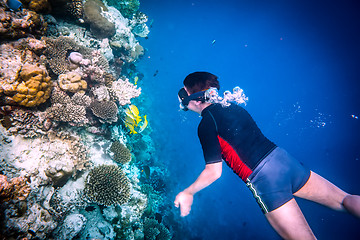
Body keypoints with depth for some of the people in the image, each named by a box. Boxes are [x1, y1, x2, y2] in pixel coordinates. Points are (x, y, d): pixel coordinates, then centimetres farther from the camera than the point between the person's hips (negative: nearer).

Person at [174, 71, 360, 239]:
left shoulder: (205, 125, -10)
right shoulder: (231, 106, 12)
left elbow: (214, 172, -9)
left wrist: (188, 193, 4)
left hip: (265, 180, -7)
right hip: (285, 160, 8)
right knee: (344, 200, 18)